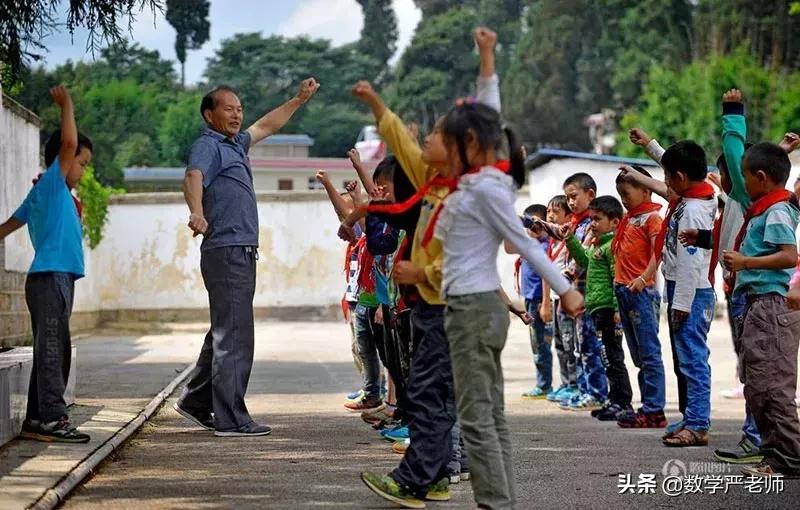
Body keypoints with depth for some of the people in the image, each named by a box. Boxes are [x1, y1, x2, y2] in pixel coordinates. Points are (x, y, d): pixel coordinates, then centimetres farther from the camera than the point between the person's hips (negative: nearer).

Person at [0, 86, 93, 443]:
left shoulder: (43, 193, 20)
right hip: (50, 277, -10)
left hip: (56, 279, 10)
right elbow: (68, 143, -17)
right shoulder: (52, 183, -6)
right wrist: (66, 104, -6)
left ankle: (37, 421, 13)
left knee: (53, 352, 10)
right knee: (52, 350, -11)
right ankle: (52, 419, -13)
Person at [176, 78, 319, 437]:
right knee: (233, 337, -10)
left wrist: (299, 100, 39)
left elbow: (267, 126, 38)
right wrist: (196, 211, -48)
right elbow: (193, 177, -28)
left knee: (225, 333, 16)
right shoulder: (208, 145, -8)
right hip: (226, 250, -10)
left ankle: (196, 402, 25)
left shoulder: (234, 144, 20)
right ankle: (230, 419, -9)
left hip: (241, 253, 10)